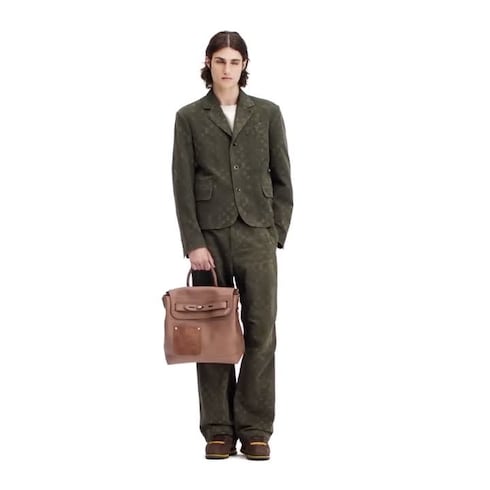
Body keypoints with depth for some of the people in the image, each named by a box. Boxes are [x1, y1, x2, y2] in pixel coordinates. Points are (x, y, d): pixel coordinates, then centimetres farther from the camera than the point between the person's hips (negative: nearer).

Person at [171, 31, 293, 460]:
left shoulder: (267, 113, 7)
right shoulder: (189, 117, 4)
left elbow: (282, 178, 8)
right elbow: (182, 185, -1)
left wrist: (277, 234, 1)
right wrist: (193, 243, -10)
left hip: (256, 234, 1)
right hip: (209, 235, -1)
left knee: (261, 331, -2)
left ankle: (255, 430, 6)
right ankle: (218, 430, 11)